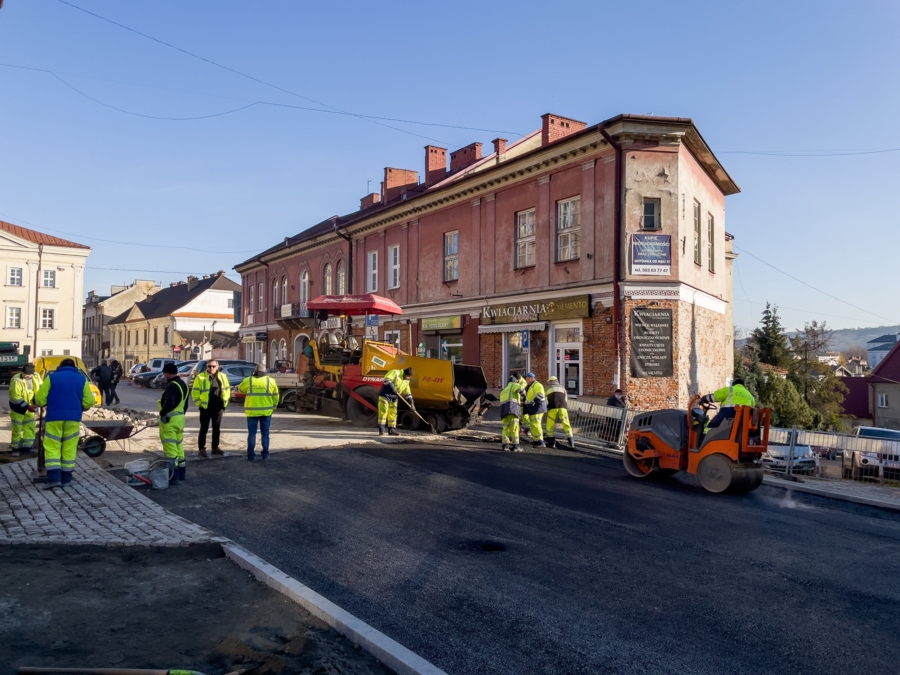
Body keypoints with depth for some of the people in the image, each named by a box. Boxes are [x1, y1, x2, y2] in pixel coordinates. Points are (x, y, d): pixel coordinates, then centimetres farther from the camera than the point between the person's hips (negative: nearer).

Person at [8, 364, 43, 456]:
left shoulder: (36, 377, -10)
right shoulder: (16, 380, -26)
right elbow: (15, 397, -25)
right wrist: (27, 406, -28)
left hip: (29, 407, 5)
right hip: (17, 408, -5)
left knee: (30, 427, 9)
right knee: (17, 429, 1)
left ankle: (26, 447, 19)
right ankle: (15, 448, 15)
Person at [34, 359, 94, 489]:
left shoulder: (52, 377, 5)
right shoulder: (82, 379, 8)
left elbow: (39, 399, 2)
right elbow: (89, 401, 2)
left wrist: (41, 404, 25)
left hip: (54, 417, -1)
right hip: (73, 418, 1)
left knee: (52, 448, 3)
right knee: (69, 448, 8)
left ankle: (54, 478, -8)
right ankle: (65, 478, 11)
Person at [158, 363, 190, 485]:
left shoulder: (172, 386, -19)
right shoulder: (183, 385, 13)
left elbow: (169, 403, -32)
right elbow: (186, 403, 18)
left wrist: (162, 413, -18)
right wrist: (181, 413, 19)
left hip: (170, 420, -10)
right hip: (180, 418, 10)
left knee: (170, 449, -4)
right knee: (179, 447, 18)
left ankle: (174, 477, -2)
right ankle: (182, 473, 26)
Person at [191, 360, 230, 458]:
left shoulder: (223, 377, 5)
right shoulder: (200, 377, -6)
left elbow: (227, 390, 12)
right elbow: (195, 392, -5)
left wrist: (225, 403, 7)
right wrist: (200, 404, -9)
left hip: (218, 408, 4)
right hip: (206, 408, -4)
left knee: (217, 429, 12)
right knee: (204, 429, 1)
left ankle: (215, 448, 22)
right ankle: (201, 449, 7)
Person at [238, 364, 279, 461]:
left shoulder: (248, 380, -3)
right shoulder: (271, 381, 0)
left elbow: (240, 389, 16)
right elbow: (275, 396, 5)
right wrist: (273, 407, 16)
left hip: (252, 411, 0)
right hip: (266, 412, 1)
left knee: (252, 433, 8)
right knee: (265, 433, 9)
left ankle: (251, 455, 8)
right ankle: (265, 455, 10)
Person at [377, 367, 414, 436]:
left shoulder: (406, 381, 10)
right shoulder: (395, 372, -11)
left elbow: (408, 393, 13)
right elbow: (386, 379, -22)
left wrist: (412, 403, 7)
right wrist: (392, 387, -29)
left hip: (394, 398, 7)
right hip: (385, 395, -7)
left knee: (393, 413, 6)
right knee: (383, 411, -10)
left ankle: (391, 430, 13)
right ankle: (381, 430, -9)